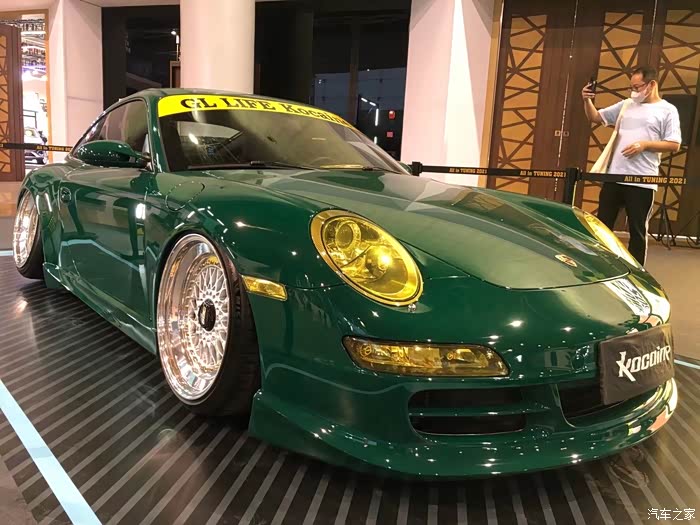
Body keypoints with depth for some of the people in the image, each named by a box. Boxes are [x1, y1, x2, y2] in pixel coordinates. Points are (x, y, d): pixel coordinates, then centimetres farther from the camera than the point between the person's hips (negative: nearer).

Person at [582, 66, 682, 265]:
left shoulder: (667, 110, 2)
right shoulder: (626, 105, 14)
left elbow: (674, 145, -4)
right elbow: (595, 117, 17)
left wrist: (644, 145, -16)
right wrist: (587, 101, -1)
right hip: (613, 177, 5)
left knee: (637, 230, 3)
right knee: (602, 225, 9)